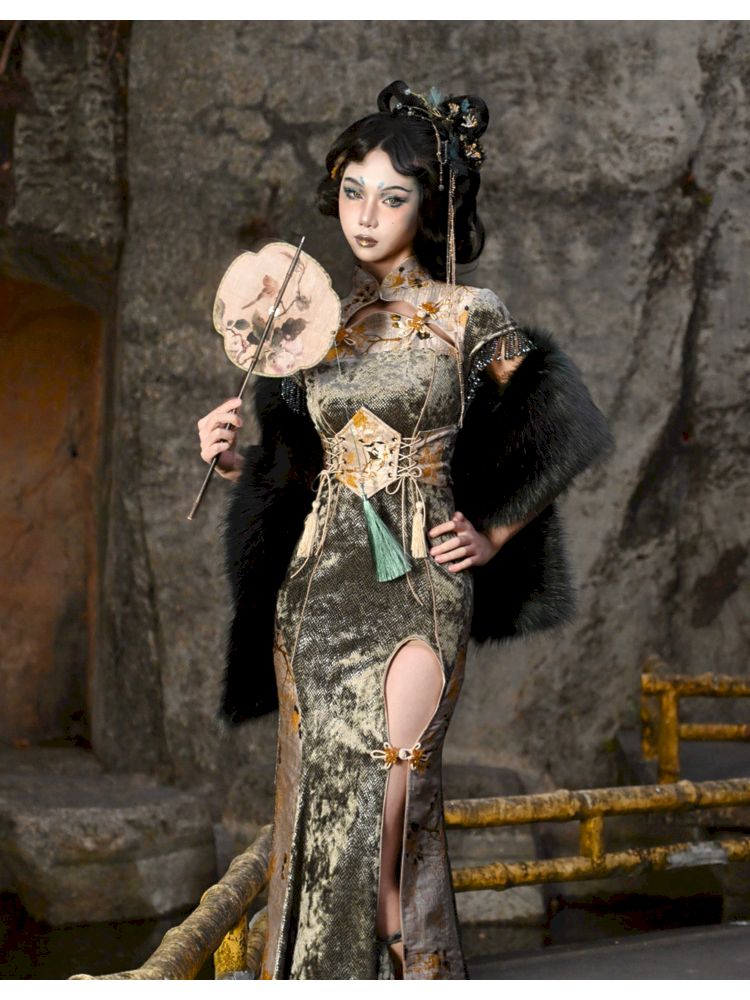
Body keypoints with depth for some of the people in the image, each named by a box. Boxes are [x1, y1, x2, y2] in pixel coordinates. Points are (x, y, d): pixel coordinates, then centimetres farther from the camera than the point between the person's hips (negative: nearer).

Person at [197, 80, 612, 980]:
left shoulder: (467, 317, 0)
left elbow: (566, 432, 6)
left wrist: (493, 535, 2)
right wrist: (235, 461, -2)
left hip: (415, 586, -4)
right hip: (317, 587, 4)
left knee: (381, 813, -10)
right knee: (315, 803, 4)